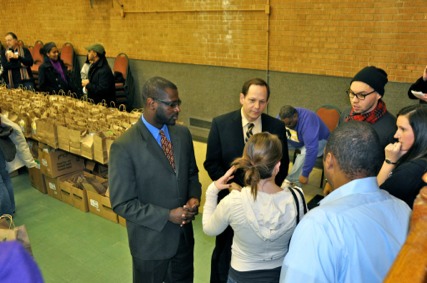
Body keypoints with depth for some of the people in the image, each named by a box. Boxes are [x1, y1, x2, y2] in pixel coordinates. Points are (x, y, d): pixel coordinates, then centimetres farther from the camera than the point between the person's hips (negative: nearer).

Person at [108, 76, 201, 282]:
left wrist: (194, 197, -11)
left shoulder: (183, 134, -3)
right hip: (151, 240, -5)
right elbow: (122, 204, -19)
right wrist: (167, 215, -23)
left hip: (183, 235, 5)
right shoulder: (124, 146, -22)